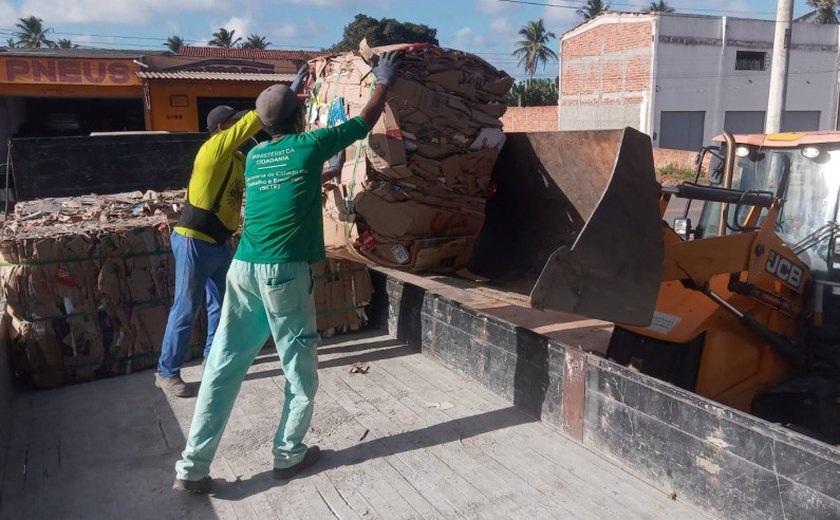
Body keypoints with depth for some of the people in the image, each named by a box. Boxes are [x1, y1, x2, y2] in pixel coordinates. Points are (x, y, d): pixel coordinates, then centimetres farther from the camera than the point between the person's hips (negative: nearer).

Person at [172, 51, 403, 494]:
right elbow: (364, 122, 12)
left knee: (222, 367, 9)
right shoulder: (309, 145, -1)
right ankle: (288, 455, 23)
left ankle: (192, 467, 13)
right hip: (283, 272, -5)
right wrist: (384, 83, 27)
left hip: (242, 269, 6)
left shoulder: (254, 155, 14)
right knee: (300, 370, 12)